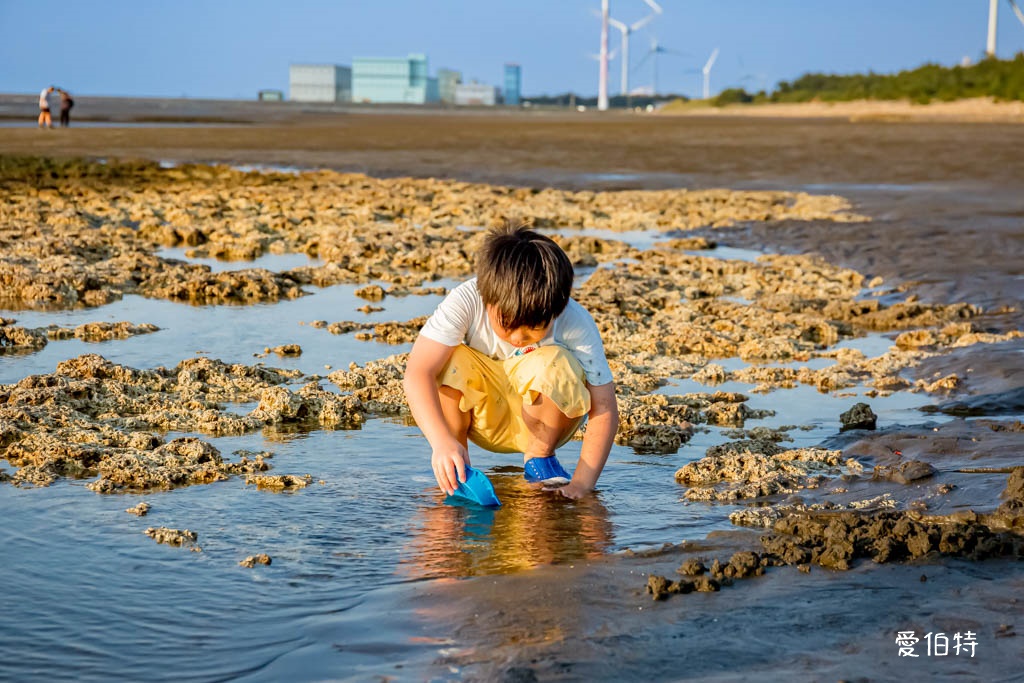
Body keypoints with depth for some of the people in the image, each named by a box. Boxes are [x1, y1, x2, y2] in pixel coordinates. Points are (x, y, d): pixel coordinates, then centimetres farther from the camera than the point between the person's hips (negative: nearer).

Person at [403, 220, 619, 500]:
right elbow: (417, 374, -37)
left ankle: (540, 458, -6)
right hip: (483, 418, 1)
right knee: (451, 359, -28)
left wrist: (582, 484, -35)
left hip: (542, 423, -1)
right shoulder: (465, 302, -28)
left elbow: (604, 409, -26)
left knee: (552, 365, -32)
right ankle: (451, 472, -9)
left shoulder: (576, 323, -27)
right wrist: (442, 442, -51)